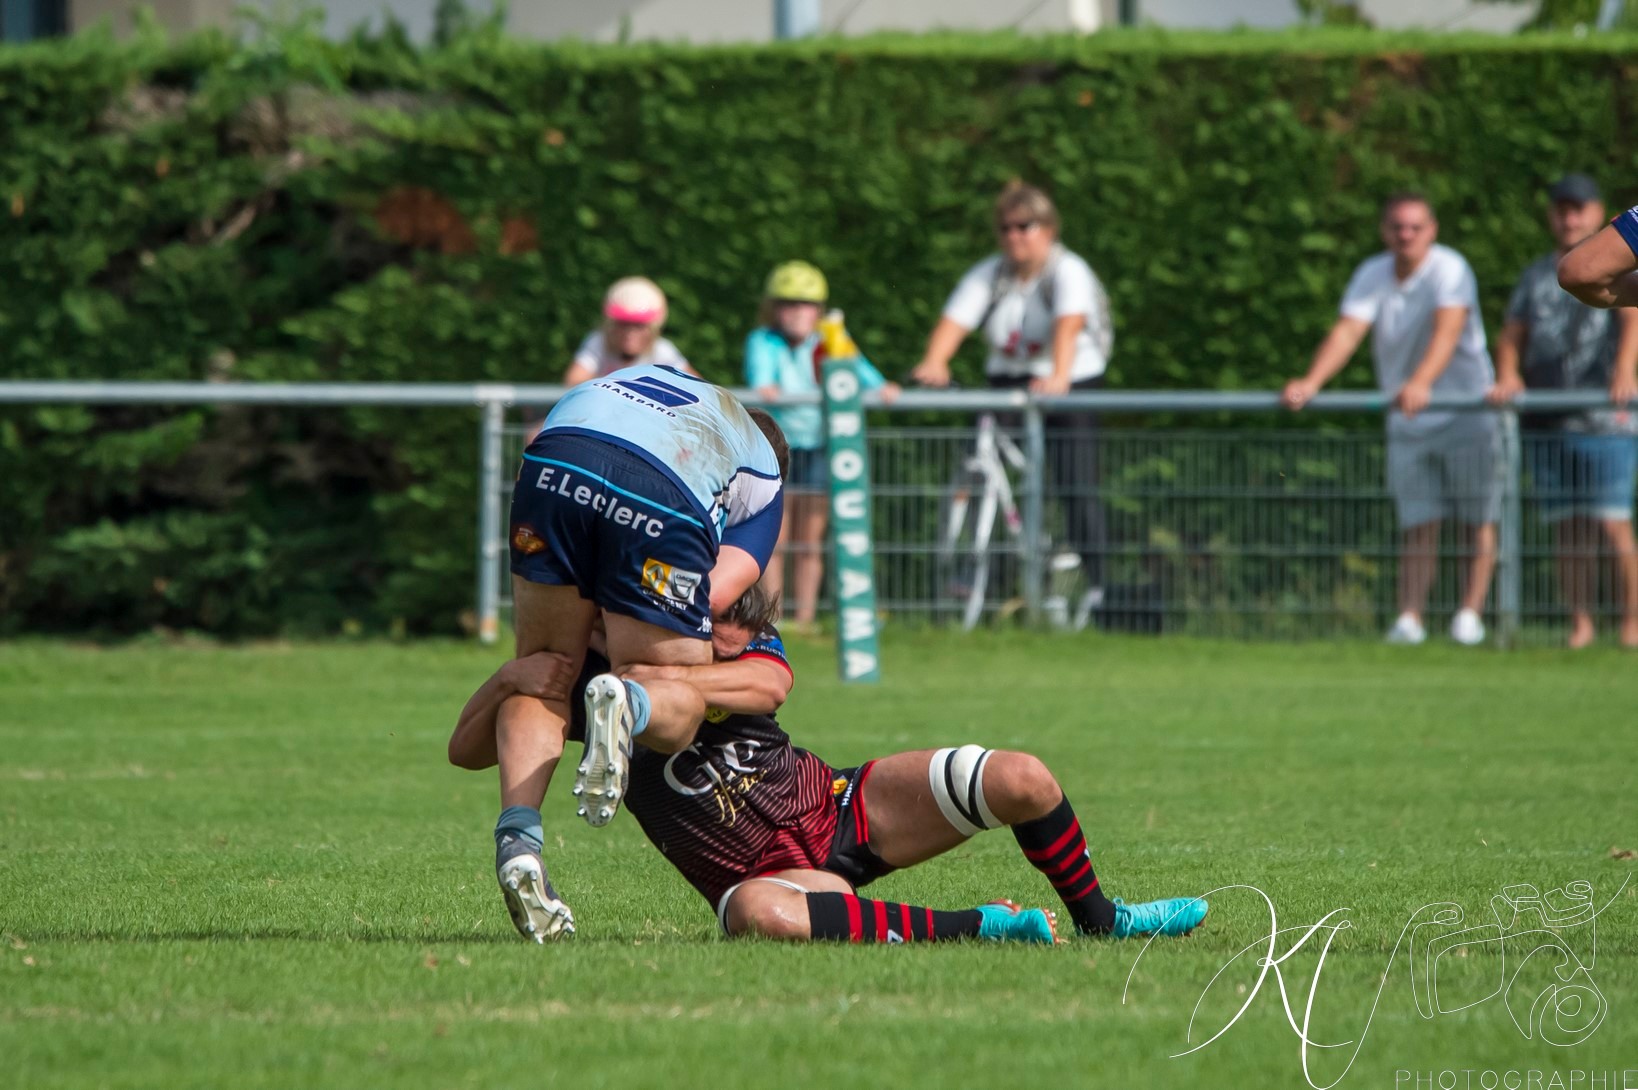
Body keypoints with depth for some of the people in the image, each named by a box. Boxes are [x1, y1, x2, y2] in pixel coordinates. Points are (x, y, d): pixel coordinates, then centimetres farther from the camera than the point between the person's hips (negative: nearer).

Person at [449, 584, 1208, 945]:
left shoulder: (747, 649, -5)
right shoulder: (590, 687, -9)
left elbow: (770, 685, -30)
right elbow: (465, 751, -12)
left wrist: (666, 681, -42)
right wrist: (511, 676, -30)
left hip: (845, 805, 3)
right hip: (772, 872, -3)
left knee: (1021, 781, -14)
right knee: (757, 913, -45)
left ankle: (1097, 917, 16)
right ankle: (985, 928, -33)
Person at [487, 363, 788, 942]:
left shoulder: (645, 377, 45)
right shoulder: (764, 479, 33)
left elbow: (540, 435, 30)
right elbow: (720, 587, 13)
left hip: (554, 461, 2)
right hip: (664, 504, -2)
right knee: (682, 701, 12)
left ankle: (517, 840, -5)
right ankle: (629, 705, -25)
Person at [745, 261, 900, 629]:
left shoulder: (826, 345, 4)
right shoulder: (764, 341, -1)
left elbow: (854, 365, -13)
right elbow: (759, 366, -22)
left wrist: (879, 386, -33)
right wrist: (763, 386, -45)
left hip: (818, 447, 2)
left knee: (810, 541, 7)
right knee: (774, 539, -3)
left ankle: (806, 619, 13)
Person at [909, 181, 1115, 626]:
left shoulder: (1069, 272, -13)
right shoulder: (989, 275, 1)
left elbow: (1068, 326, -31)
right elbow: (954, 321, -14)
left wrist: (1058, 378, -49)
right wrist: (933, 363, -34)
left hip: (1071, 386, -4)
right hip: (1007, 381, 4)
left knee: (1076, 485, -11)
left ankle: (1094, 584, -4)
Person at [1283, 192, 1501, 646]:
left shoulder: (1450, 269, -14)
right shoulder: (1372, 275, 0)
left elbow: (1447, 330, -30)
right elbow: (1347, 331, -12)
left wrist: (1422, 382, -47)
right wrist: (1311, 382, -30)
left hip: (1466, 411, -3)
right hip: (1406, 421, 3)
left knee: (1478, 519, 0)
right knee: (1417, 523, -1)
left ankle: (1470, 613, 4)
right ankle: (1409, 618, -6)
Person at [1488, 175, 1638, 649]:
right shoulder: (1536, 276, 19)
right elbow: (1511, 336, 15)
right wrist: (1507, 376, -7)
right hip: (1549, 426, 4)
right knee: (1568, 530, 2)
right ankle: (1580, 624, 7)